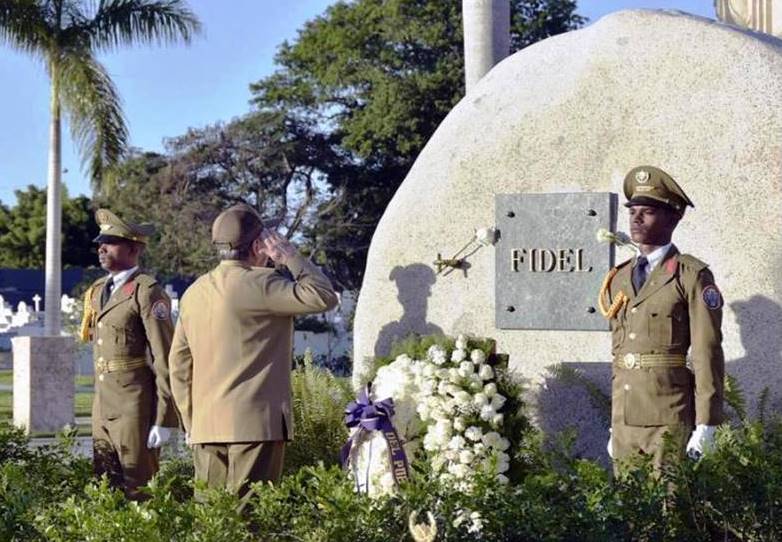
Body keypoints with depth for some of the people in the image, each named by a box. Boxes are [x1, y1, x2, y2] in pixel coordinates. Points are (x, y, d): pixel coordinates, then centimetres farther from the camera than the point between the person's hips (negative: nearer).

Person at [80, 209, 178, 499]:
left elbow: (165, 358, -15)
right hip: (102, 406, 8)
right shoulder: (96, 291, 15)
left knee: (137, 492, -3)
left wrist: (164, 419, -17)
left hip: (135, 407, -8)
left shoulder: (147, 292, -11)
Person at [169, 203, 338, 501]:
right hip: (256, 423, -7)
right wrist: (290, 256, -2)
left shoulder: (194, 292, 14)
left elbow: (179, 362, 17)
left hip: (205, 426, 7)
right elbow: (323, 296, -14)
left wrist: (190, 421, 23)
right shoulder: (258, 283, -9)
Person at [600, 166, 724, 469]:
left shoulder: (691, 276, -2)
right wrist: (613, 425, 15)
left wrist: (705, 427, -11)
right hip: (624, 419, 5)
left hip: (669, 421, -5)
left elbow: (707, 354, -7)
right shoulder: (618, 279, 15)